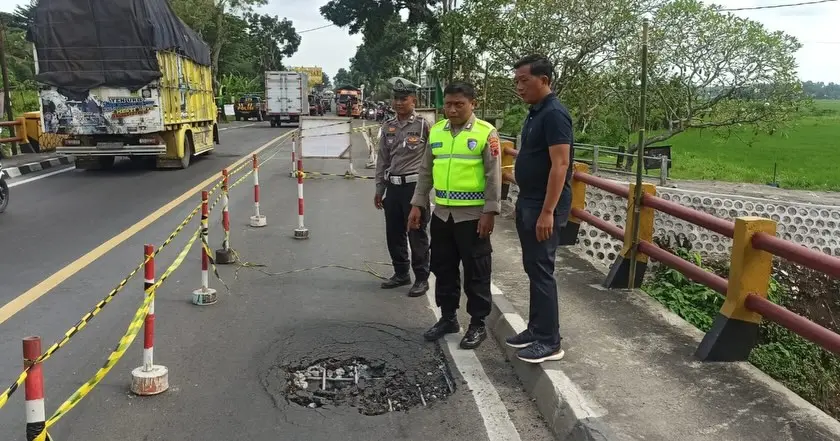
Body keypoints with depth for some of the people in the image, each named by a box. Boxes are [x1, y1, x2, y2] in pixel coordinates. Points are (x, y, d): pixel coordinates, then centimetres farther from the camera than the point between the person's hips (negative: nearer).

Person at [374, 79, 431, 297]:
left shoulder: (423, 126, -7)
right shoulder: (388, 126, 9)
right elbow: (382, 159, 14)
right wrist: (379, 189, 12)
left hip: (415, 186, -6)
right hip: (392, 187, 6)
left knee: (417, 235, 1)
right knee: (393, 233, 13)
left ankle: (421, 278, 13)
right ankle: (401, 273, 29)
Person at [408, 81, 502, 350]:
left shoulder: (486, 133, -7)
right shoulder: (436, 131, 8)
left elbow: (493, 176, -8)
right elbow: (426, 171, 13)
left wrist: (489, 212, -13)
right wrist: (417, 204, 9)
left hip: (472, 215, -5)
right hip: (441, 214, 5)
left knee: (476, 272, 5)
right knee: (443, 269, 13)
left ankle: (477, 324, 18)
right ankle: (448, 318, 29)